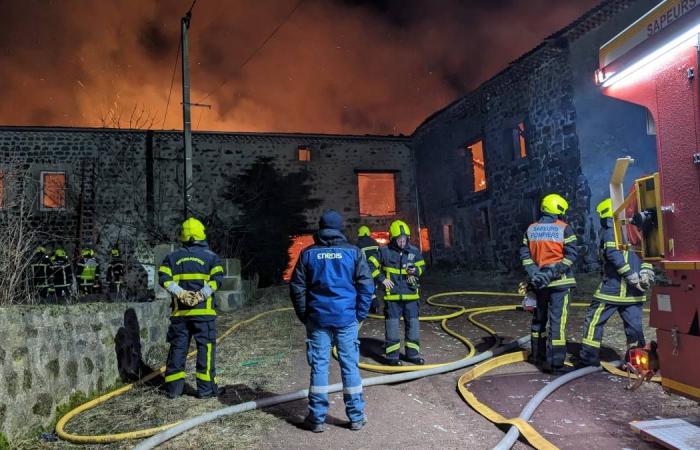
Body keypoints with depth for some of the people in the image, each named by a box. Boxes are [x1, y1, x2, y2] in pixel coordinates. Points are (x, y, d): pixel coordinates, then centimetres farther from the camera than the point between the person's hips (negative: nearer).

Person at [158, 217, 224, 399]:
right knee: (205, 346, 2)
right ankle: (206, 387, 2)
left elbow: (164, 277, -3)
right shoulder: (210, 256, 2)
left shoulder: (173, 256, 10)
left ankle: (174, 387, 16)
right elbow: (217, 278, -13)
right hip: (203, 310, -3)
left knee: (177, 347, 11)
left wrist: (180, 292, -8)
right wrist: (203, 294, -14)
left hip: (179, 310, 3)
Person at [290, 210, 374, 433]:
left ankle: (317, 418, 11)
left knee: (318, 366, 6)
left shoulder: (308, 253, 2)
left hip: (318, 318, 1)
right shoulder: (353, 252, 0)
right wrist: (360, 315, 6)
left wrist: (304, 316, 12)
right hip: (346, 317, 0)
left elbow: (297, 288, 3)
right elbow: (366, 285, -2)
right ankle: (356, 417, 15)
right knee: (350, 365, 7)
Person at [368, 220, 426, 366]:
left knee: (413, 324, 10)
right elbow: (371, 265, 0)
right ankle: (391, 355, 15)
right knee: (392, 325, 4)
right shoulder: (384, 251, -6)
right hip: (392, 295, -3)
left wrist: (416, 270, -8)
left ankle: (413, 353, 24)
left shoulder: (414, 251, 2)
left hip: (411, 294, 3)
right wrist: (382, 279, -7)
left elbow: (422, 266, 14)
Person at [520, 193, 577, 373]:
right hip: (559, 281, -5)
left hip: (538, 281, 5)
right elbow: (571, 255, -14)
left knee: (539, 318, 17)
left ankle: (538, 355, 29)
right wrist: (553, 272, -15)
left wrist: (534, 272, -4)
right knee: (557, 320, -3)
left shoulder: (531, 229, 7)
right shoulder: (564, 228, -6)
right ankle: (555, 363, -2)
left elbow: (525, 254, 3)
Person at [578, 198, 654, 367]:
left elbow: (613, 254, -17)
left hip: (614, 285, -6)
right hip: (633, 290, 6)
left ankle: (588, 358, 2)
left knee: (594, 321, 1)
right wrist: (646, 272, 1)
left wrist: (631, 276, -15)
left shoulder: (611, 227, -4)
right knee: (634, 325, 9)